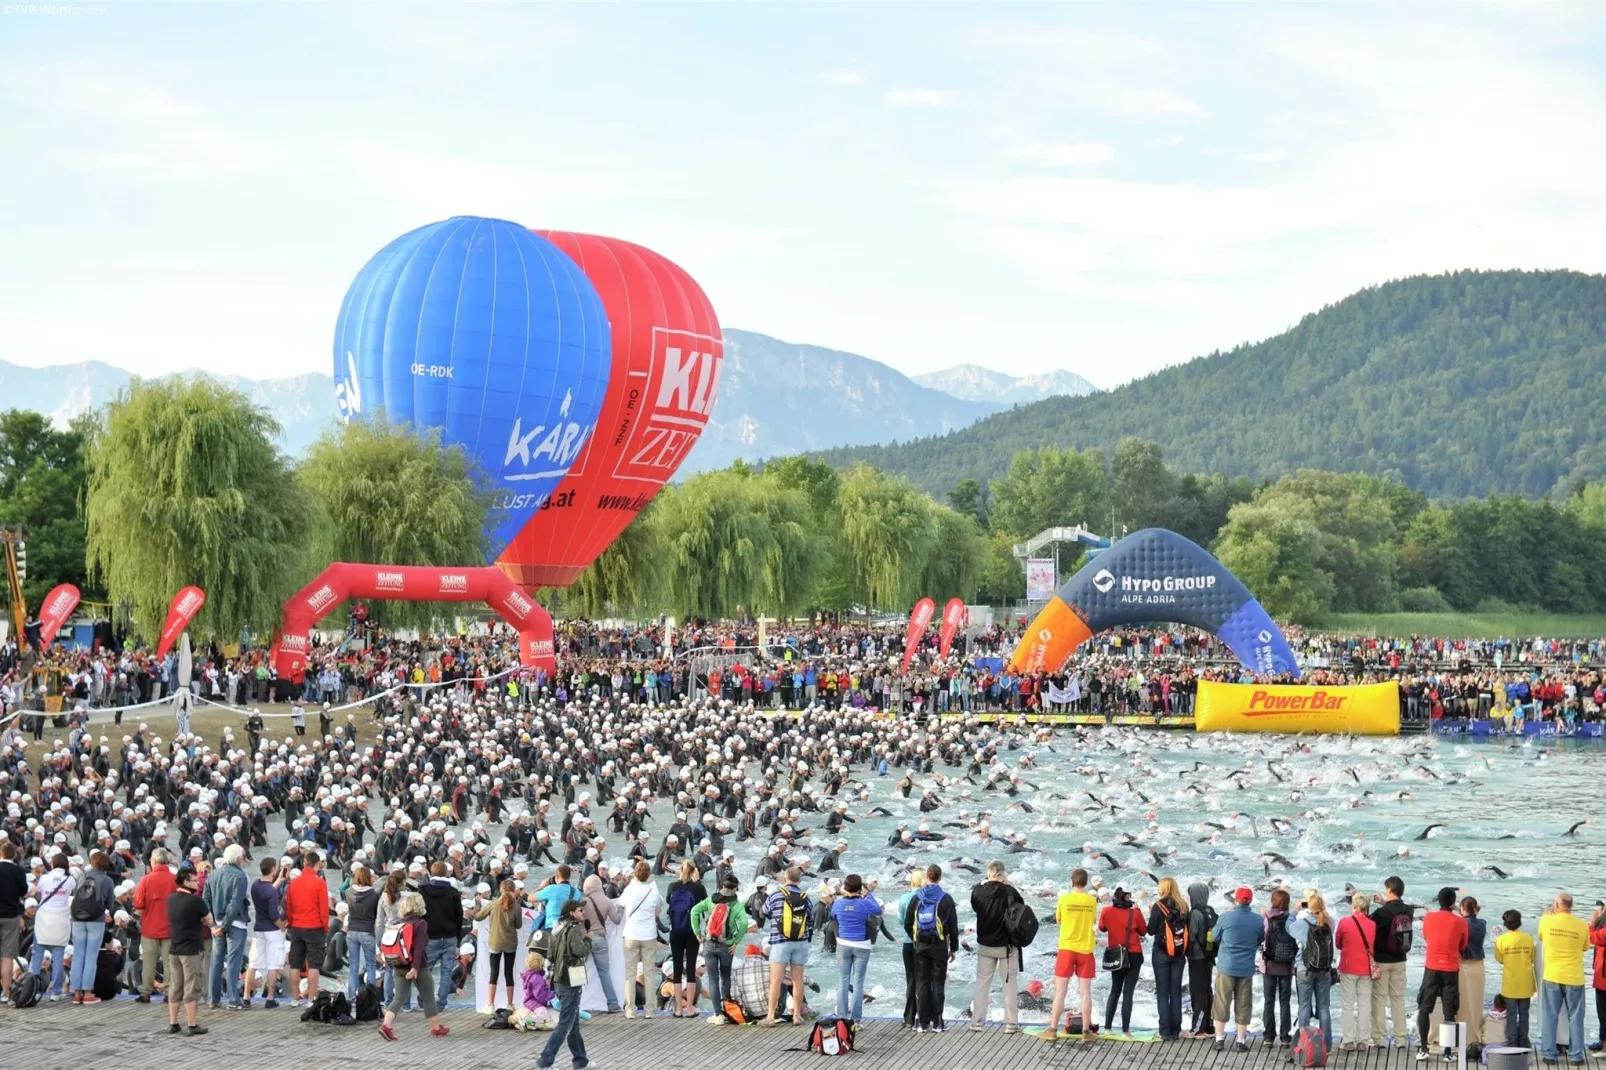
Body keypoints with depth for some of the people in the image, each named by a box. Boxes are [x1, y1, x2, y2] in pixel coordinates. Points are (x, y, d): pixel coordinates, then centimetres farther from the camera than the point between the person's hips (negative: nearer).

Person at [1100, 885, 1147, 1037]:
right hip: (1134, 956, -3)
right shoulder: (1135, 912, -13)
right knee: (1128, 992, -2)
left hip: (1115, 955, 3)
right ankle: (1125, 1030, -7)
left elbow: (1102, 928, 12)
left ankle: (1107, 1027, 14)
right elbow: (1144, 931, 1)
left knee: (1115, 990, 17)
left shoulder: (1107, 911, -6)